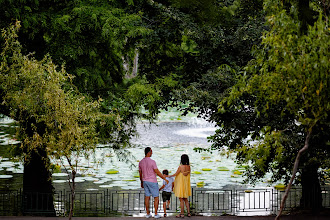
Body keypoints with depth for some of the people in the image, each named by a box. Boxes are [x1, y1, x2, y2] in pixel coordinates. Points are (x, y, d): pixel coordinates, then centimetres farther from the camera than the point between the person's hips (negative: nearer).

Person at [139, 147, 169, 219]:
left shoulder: (141, 162, 2)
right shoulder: (152, 162, -19)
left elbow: (140, 173, 10)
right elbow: (158, 172, -18)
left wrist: (142, 182, 23)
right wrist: (165, 179, -7)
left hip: (145, 181, 6)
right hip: (152, 182, -6)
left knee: (147, 197, 10)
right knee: (156, 197, 3)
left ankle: (148, 214, 11)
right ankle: (156, 214, 2)